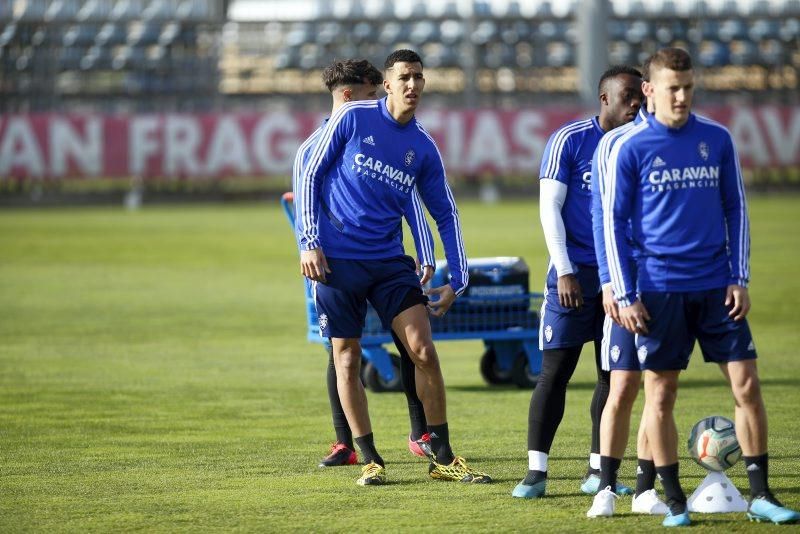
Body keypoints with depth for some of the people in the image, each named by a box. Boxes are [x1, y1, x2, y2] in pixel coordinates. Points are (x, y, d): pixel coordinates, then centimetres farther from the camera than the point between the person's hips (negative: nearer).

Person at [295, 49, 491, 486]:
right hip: (337, 259, -3)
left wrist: (457, 280, 7)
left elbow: (445, 214, 12)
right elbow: (311, 176, -1)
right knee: (347, 359, 1)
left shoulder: (423, 148, 5)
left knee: (423, 350, -6)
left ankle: (442, 458, 2)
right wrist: (309, 242, -8)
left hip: (390, 261, 3)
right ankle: (370, 461, 11)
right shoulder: (353, 119, -4)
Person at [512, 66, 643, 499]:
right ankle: (536, 472, -3)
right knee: (555, 371, -6)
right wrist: (565, 272, -14)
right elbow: (549, 207, -8)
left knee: (613, 372, 5)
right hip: (575, 274, -5)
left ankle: (598, 472, 12)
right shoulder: (569, 140, -6)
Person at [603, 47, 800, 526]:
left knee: (746, 382, -3)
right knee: (660, 393, 0)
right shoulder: (630, 148, -2)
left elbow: (736, 210, 11)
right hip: (659, 287, -2)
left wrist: (740, 279, 3)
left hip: (716, 286, 2)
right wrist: (625, 295, -5)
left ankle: (760, 495, 4)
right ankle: (675, 502, 10)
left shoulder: (718, 140, 6)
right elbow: (614, 222, 0)